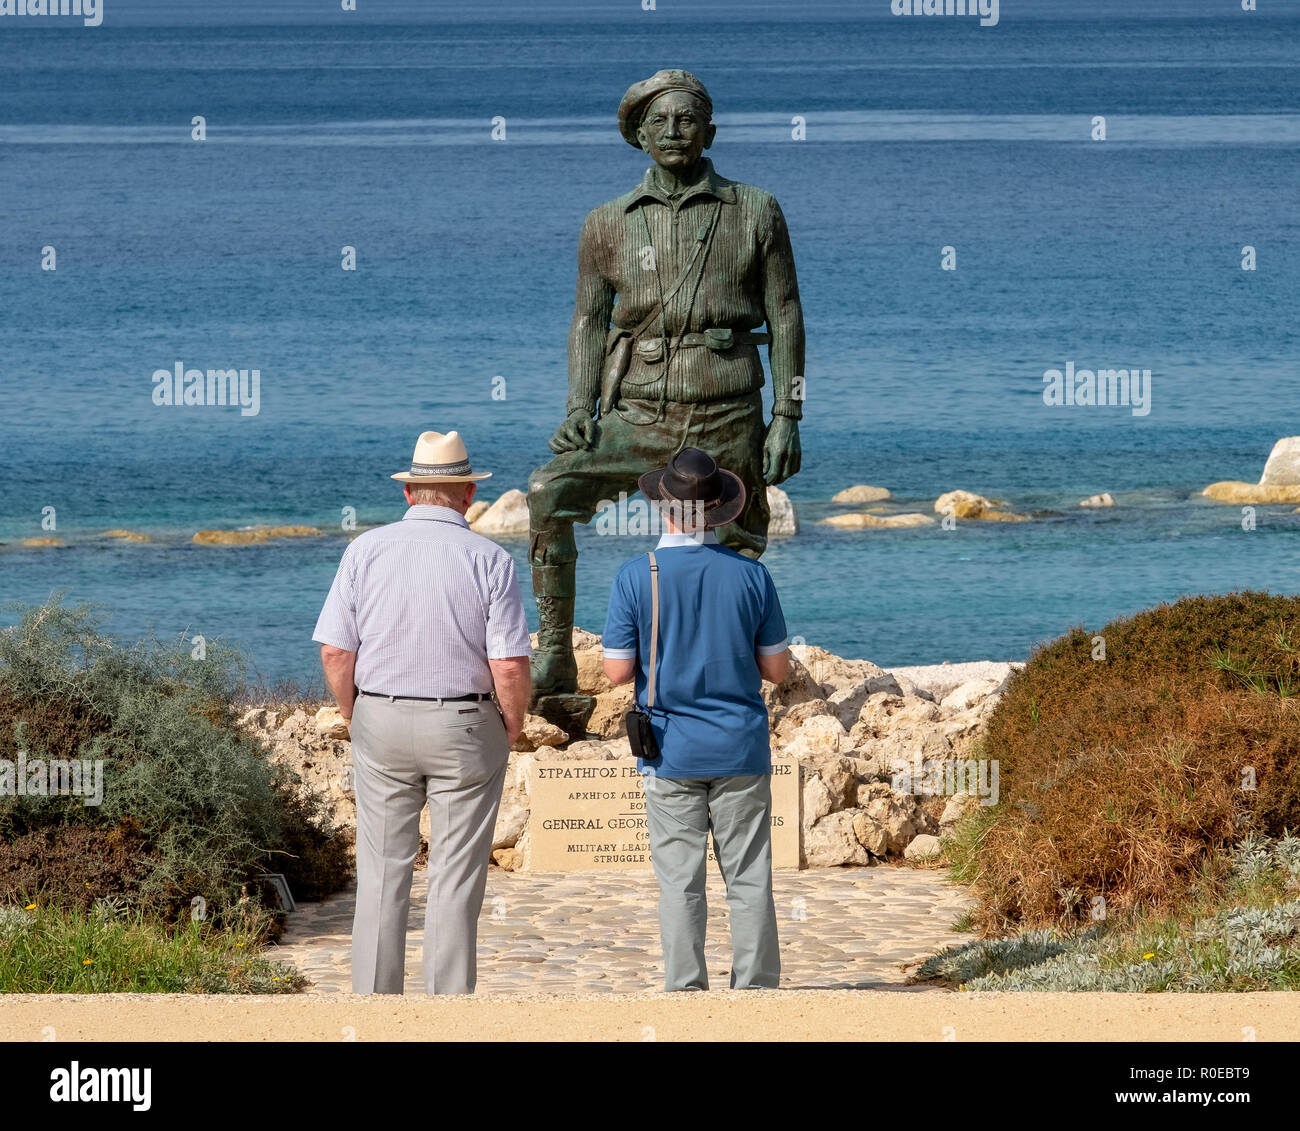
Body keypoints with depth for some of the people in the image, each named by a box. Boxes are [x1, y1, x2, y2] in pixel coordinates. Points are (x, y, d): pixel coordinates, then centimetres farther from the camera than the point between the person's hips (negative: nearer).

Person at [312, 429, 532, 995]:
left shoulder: (366, 550, -2)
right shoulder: (489, 560, -7)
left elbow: (335, 652, -5)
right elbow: (510, 666, -12)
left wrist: (358, 721, 9)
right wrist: (511, 730, 4)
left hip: (380, 721, 2)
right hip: (465, 727, -2)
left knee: (381, 877, 7)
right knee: (456, 882, 3)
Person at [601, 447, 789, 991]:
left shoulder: (636, 577, -8)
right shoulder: (751, 574, -4)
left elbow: (617, 671, -6)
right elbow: (776, 669, 3)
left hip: (671, 754, -1)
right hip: (741, 750, 1)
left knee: (681, 884, 4)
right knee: (750, 880, 6)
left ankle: (686, 992, 4)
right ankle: (754, 991, 7)